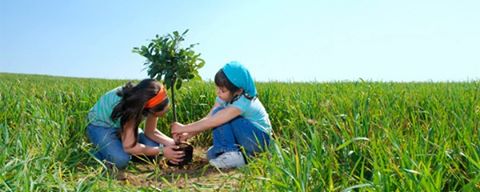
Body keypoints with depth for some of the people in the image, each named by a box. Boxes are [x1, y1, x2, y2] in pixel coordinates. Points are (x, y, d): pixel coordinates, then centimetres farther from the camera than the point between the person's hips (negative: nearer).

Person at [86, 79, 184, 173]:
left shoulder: (151, 103, -22)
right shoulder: (131, 108, -40)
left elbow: (150, 132, -10)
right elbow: (129, 146, -39)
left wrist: (171, 142, -27)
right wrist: (161, 151, -34)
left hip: (120, 125, 6)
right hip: (100, 126, -6)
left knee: (155, 146, -12)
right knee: (121, 160, -31)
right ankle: (101, 153, 2)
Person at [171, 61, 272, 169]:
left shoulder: (242, 102, -28)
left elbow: (212, 122, -29)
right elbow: (208, 118, -6)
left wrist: (184, 128, -20)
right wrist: (189, 134, -18)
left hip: (260, 138, -8)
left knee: (219, 114, -22)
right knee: (212, 154, -6)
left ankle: (233, 156, -17)